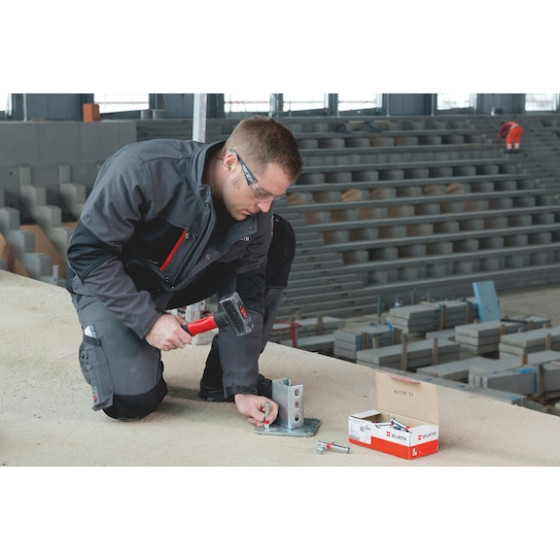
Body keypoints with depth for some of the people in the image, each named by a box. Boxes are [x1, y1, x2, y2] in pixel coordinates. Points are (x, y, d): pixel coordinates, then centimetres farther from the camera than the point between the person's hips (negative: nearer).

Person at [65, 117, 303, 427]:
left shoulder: (256, 214, -17)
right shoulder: (142, 169, -33)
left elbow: (244, 299, -11)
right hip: (109, 284, -5)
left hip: (182, 282, 5)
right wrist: (148, 320, -30)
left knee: (279, 239, -11)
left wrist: (242, 387, -17)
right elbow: (87, 252, -27)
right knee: (134, 401, -25)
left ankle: (221, 375, -2)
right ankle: (96, 350, 12)